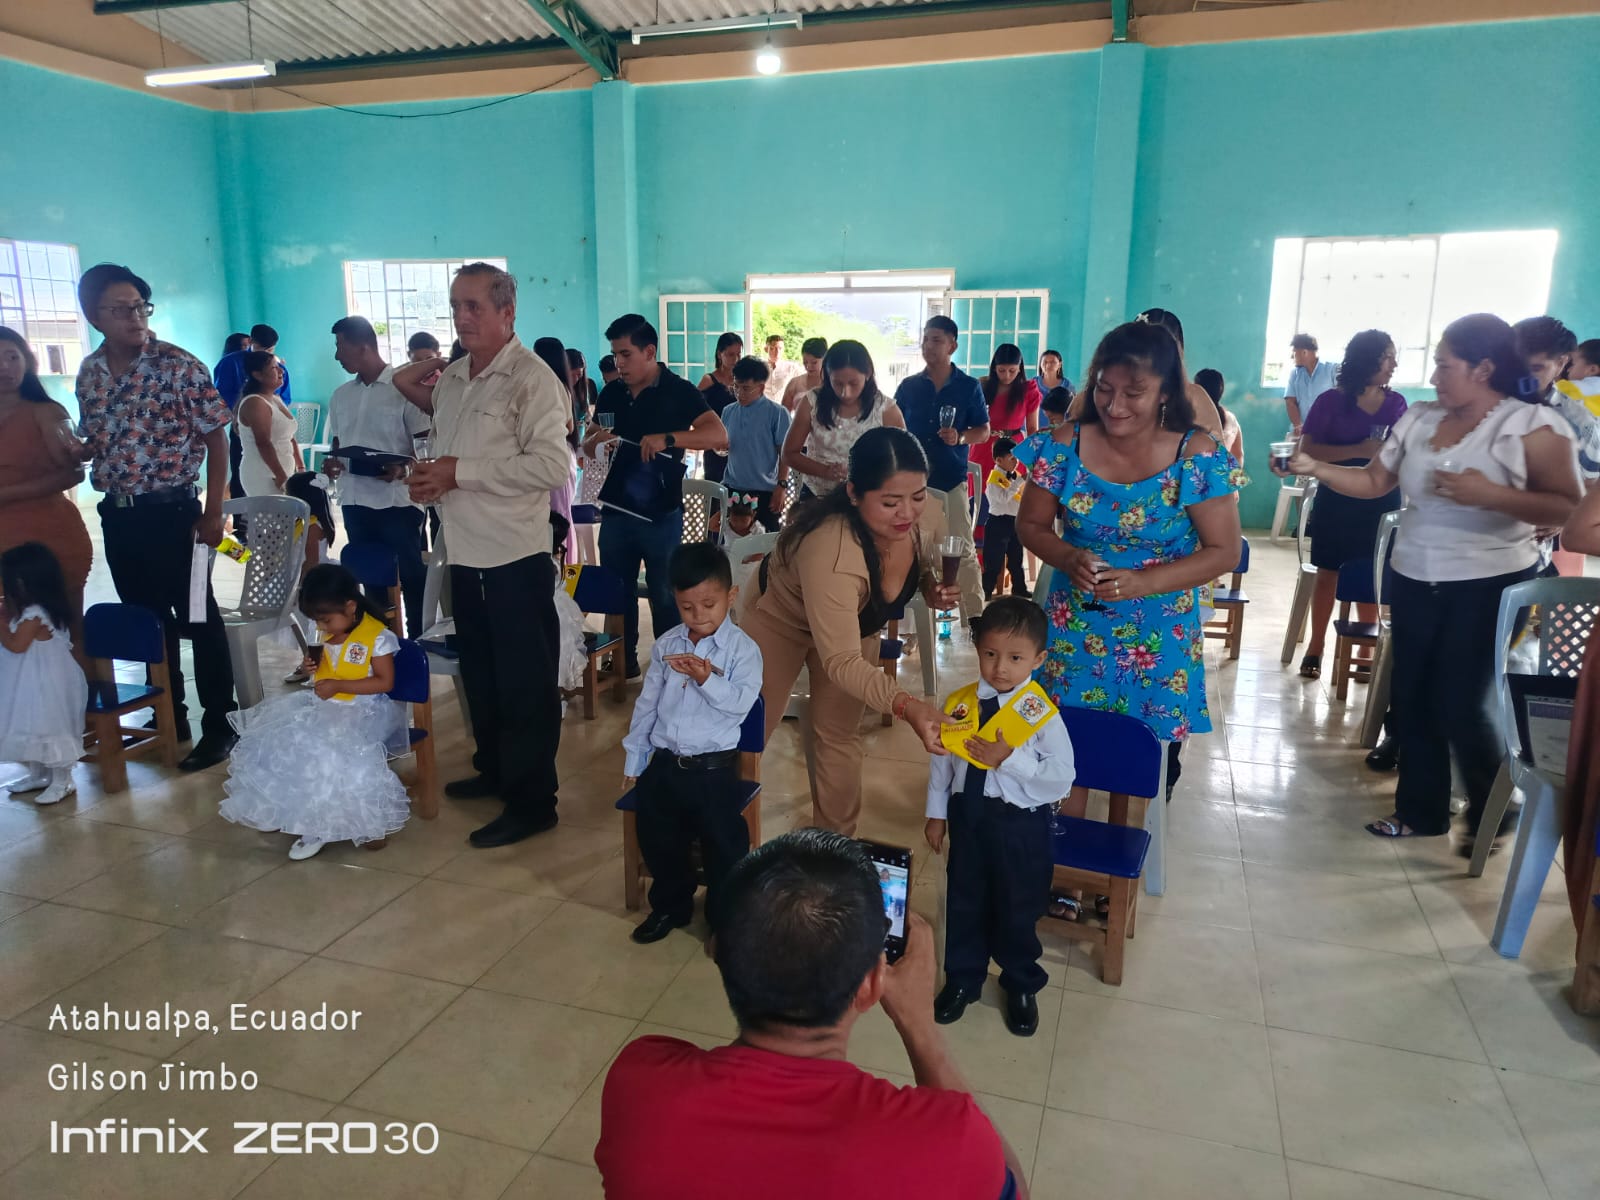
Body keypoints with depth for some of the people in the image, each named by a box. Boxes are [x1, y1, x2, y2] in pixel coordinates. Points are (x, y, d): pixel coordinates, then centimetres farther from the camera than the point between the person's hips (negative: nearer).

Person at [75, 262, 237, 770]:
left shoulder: (180, 366, -10)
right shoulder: (89, 373, 6)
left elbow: (216, 439, -8)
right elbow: (92, 441, 18)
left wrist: (212, 513, -11)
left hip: (171, 512, -6)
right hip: (117, 516, 6)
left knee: (197, 619, 2)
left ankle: (219, 726, 13)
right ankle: (169, 719, 29)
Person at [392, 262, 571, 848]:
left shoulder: (531, 378, -12)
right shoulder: (451, 377, 12)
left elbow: (552, 465, -23)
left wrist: (460, 472, -19)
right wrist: (428, 479, 1)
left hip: (516, 557, -8)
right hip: (465, 553, 8)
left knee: (524, 685, 2)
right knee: (479, 674, 20)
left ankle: (532, 801, 14)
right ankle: (494, 768, 38)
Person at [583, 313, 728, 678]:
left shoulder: (679, 391, -6)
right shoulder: (611, 393, 8)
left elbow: (719, 435, -18)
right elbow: (586, 448, 14)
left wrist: (668, 438, -31)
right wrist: (596, 441, -10)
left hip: (661, 513, -5)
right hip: (616, 510, 5)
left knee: (664, 596, 5)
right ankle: (622, 662, 28)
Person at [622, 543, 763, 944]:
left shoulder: (743, 649, -10)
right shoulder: (665, 645, 3)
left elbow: (740, 704, -19)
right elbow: (647, 704, 9)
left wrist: (707, 679, -32)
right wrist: (633, 761, 11)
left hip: (714, 768, -4)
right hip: (664, 764, 5)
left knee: (723, 847, 5)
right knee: (658, 841, 16)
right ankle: (670, 906, 39)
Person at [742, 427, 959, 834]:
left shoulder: (930, 518, -26)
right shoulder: (830, 551, -47)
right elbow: (841, 662, -45)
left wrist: (935, 591, -23)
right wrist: (907, 706, -58)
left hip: (856, 625, 5)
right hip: (780, 618, -4)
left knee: (838, 735, 11)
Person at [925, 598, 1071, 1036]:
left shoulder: (1041, 714, -18)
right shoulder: (960, 703, -6)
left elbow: (1062, 778, -19)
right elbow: (942, 759, 4)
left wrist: (1009, 758, -26)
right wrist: (936, 812, 7)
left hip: (1021, 825, -3)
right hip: (968, 816, 4)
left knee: (1018, 910, 15)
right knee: (964, 902, 19)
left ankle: (1021, 987, 40)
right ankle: (962, 979, 41)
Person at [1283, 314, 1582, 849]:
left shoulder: (1533, 425, -11)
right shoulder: (1419, 418, 5)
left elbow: (1569, 509, -16)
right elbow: (1374, 481, 6)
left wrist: (1490, 495, -27)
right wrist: (1314, 467, -6)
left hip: (1489, 587, -6)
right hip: (1415, 582, 6)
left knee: (1461, 705, -3)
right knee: (1411, 699, 11)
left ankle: (1490, 815, 23)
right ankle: (1420, 810, 28)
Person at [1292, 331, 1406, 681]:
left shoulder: (1396, 403, 6)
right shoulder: (1331, 401, -6)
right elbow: (1308, 450, -13)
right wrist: (1359, 450, -21)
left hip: (1382, 502, 3)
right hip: (1337, 501, -3)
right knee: (1327, 574, 4)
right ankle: (1315, 649, 12)